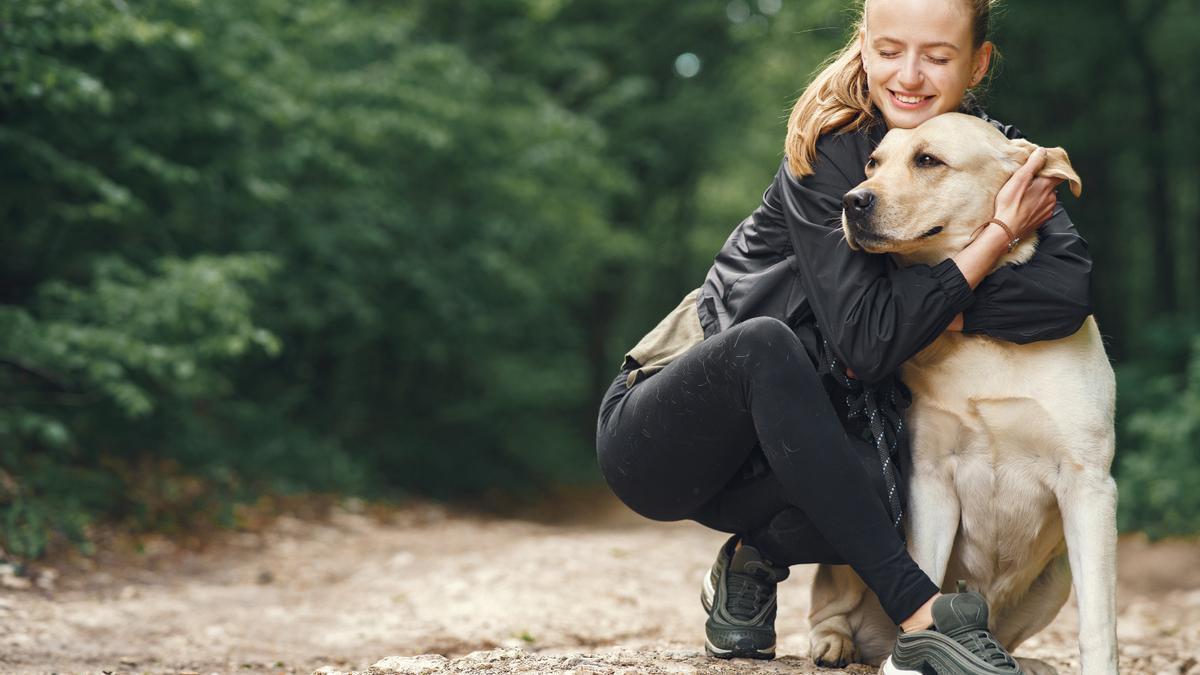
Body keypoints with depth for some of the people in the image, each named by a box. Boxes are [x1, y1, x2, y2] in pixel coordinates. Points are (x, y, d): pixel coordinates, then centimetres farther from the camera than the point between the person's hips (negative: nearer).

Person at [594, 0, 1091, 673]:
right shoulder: (828, 148, -17)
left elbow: (1069, 292, -21)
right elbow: (867, 342, -28)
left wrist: (936, 311, -27)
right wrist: (998, 234, -24)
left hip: (788, 442, 4)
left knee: (879, 480, -31)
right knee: (766, 341, -36)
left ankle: (754, 562, 4)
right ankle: (920, 616, -34)